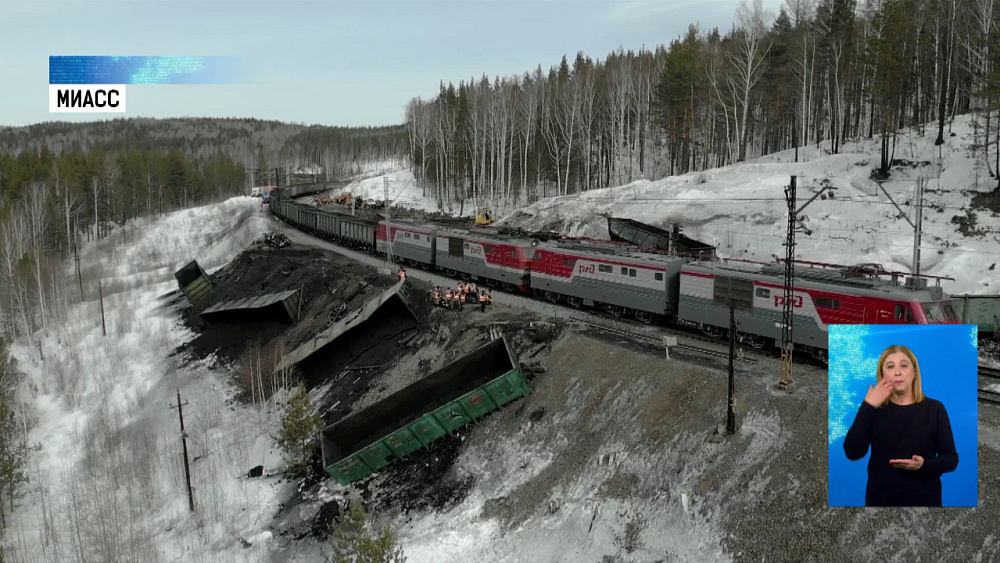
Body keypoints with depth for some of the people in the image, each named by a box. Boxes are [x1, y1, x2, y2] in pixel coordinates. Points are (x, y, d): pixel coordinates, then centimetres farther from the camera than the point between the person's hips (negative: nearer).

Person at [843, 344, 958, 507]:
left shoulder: (934, 408, -2)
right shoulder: (874, 409, 0)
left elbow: (951, 458, -2)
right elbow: (853, 453, -11)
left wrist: (924, 465, -21)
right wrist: (867, 407, -16)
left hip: (924, 499, -1)